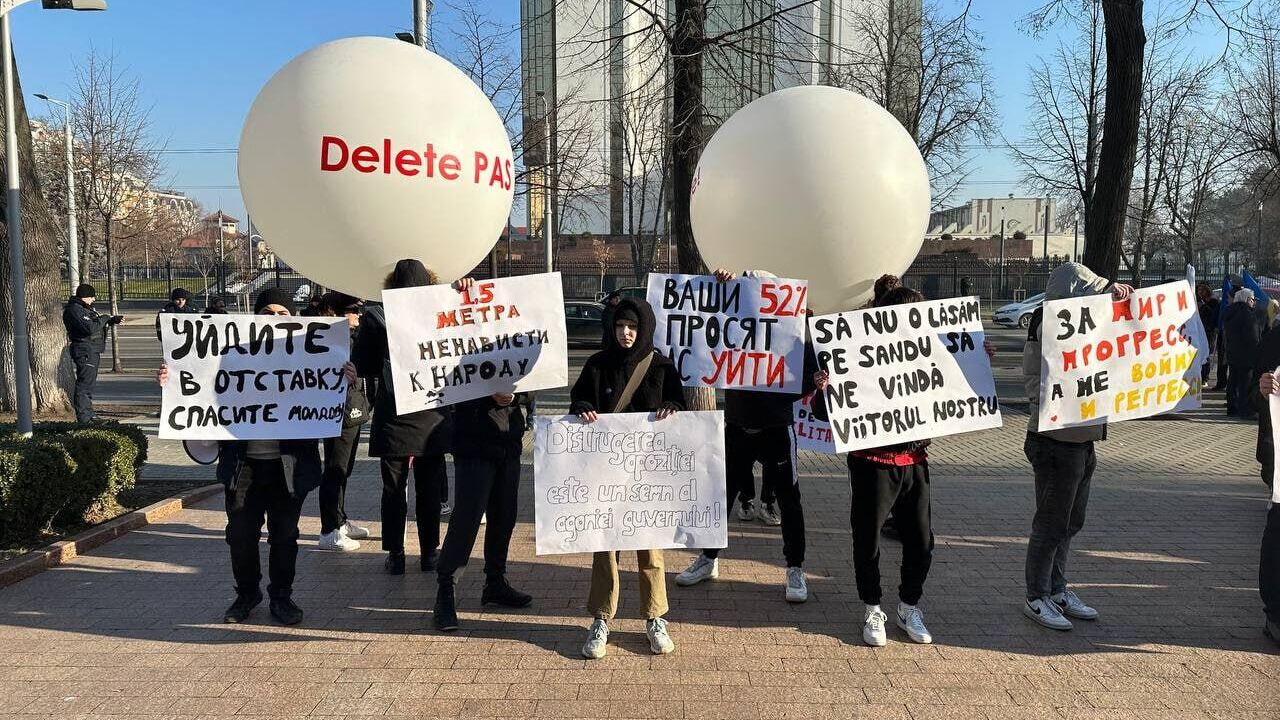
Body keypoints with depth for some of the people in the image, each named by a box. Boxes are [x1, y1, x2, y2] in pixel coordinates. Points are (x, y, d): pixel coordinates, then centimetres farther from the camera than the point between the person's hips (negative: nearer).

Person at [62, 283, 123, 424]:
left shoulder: (85, 307, 16)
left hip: (93, 351, 11)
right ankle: (83, 418, -8)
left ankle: (88, 413, 30)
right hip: (84, 350, -11)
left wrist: (114, 319, 10)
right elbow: (90, 328, -27)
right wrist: (105, 318, -13)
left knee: (90, 382, 19)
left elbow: (97, 321, 25)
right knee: (84, 383, -9)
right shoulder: (74, 310, -17)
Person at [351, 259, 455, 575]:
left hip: (393, 420, -1)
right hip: (434, 419, 1)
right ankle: (430, 553, 17)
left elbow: (361, 366, -1)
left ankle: (395, 555, 14)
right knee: (429, 489, 11)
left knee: (393, 489, 10)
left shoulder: (376, 318, -8)